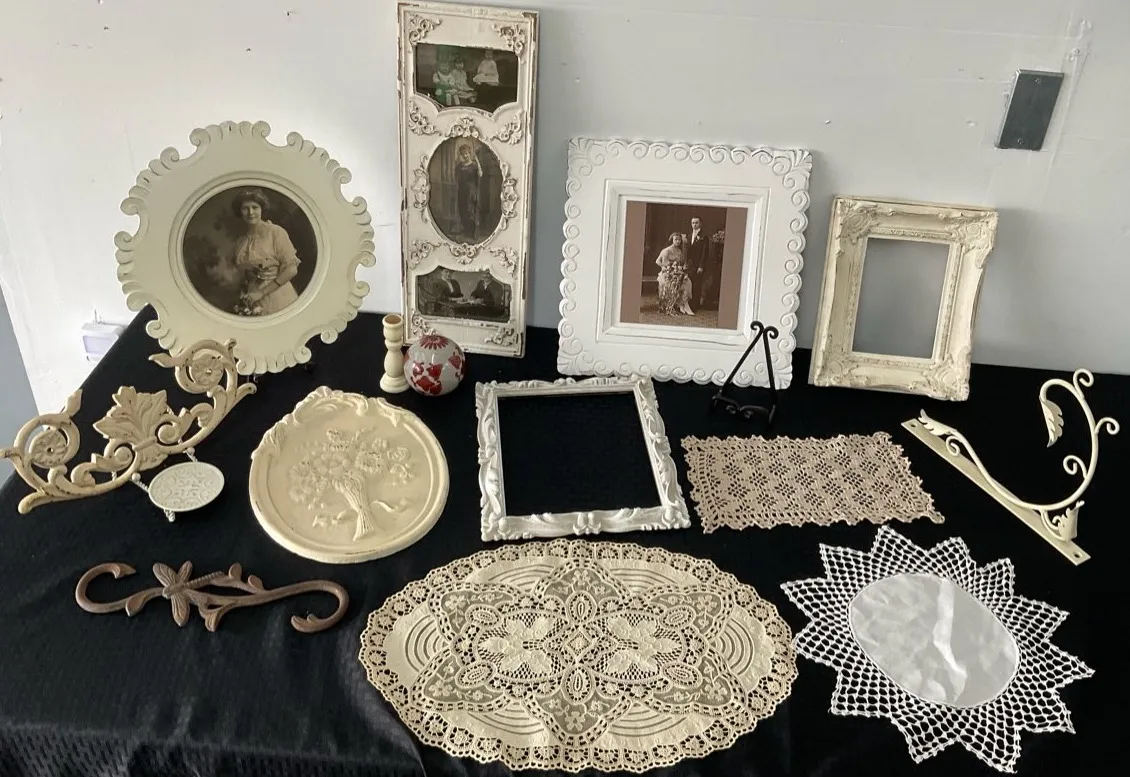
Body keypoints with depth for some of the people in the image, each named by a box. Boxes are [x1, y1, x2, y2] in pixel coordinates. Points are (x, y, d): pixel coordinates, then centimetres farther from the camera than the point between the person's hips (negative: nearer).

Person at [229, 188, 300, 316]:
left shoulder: (275, 232, -8)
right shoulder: (240, 240, 9)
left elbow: (291, 269, -13)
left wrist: (261, 293, -14)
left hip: (277, 301, -5)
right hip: (251, 303, 5)